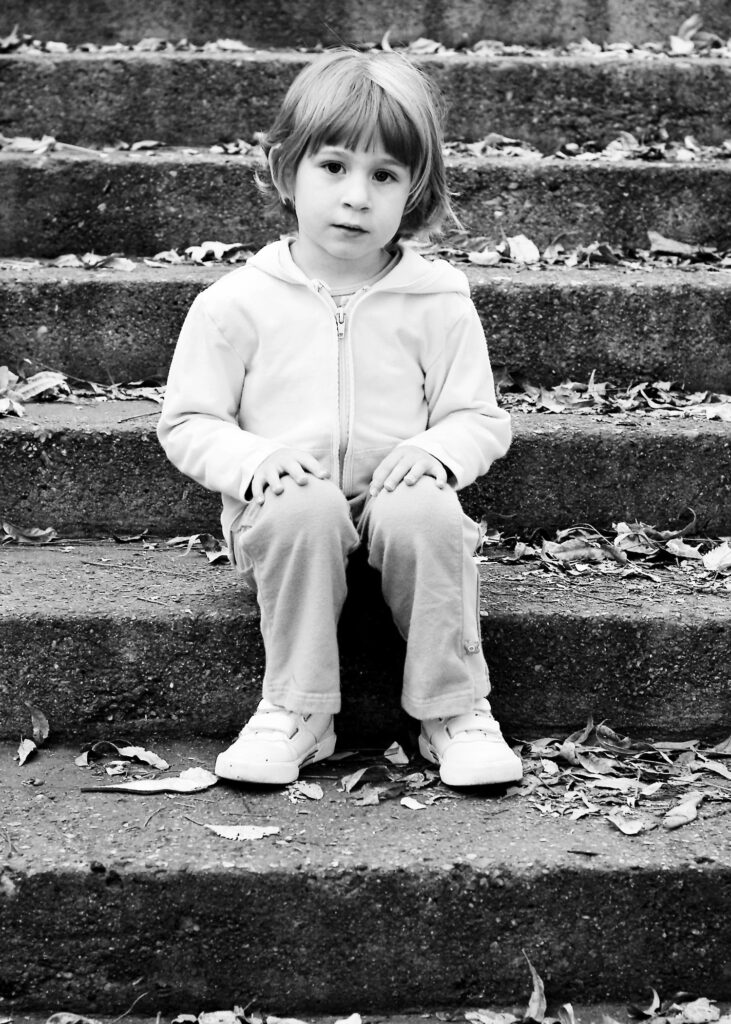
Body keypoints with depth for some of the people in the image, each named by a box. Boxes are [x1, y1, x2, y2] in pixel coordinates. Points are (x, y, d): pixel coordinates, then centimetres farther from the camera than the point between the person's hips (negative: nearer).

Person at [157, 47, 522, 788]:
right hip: (282, 516, 0)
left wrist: (439, 451, -18)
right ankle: (297, 712, -18)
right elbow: (187, 423, 2)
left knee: (425, 513, -33)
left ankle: (454, 712, -15)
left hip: (399, 498, 1)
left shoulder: (438, 304, 3)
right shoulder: (238, 302, 0)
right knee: (306, 507, -34)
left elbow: (480, 417, 5)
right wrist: (253, 460, -18)